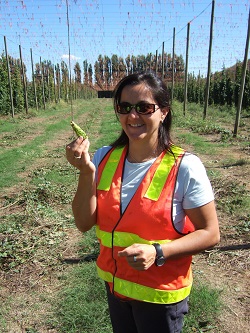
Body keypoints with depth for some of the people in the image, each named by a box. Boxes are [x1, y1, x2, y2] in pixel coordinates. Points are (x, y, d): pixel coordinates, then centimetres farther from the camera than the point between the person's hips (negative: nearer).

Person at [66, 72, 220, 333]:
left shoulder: (185, 167, -22)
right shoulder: (104, 158, -9)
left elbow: (210, 234, -14)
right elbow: (84, 223, -10)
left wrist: (157, 253, -28)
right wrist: (86, 172, -24)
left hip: (160, 293, -4)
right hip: (113, 283, 4)